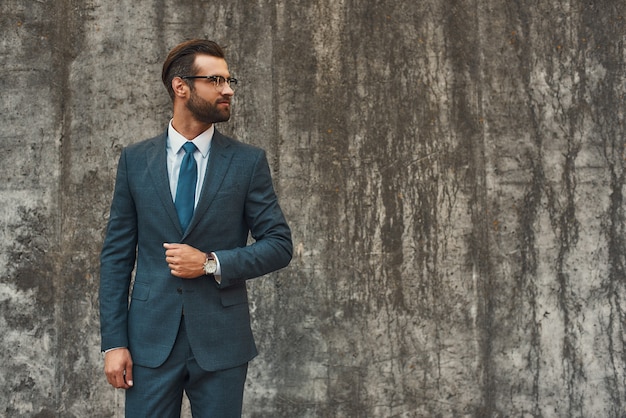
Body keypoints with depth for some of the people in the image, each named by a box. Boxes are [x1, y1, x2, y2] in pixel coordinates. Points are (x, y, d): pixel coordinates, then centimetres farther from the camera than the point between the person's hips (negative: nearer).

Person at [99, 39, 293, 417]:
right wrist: (114, 342, -1)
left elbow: (280, 245, 0)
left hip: (222, 340, 0)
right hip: (151, 339, 1)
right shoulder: (136, 160, 4)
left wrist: (212, 263, -14)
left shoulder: (249, 161, 0)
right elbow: (117, 253, 4)